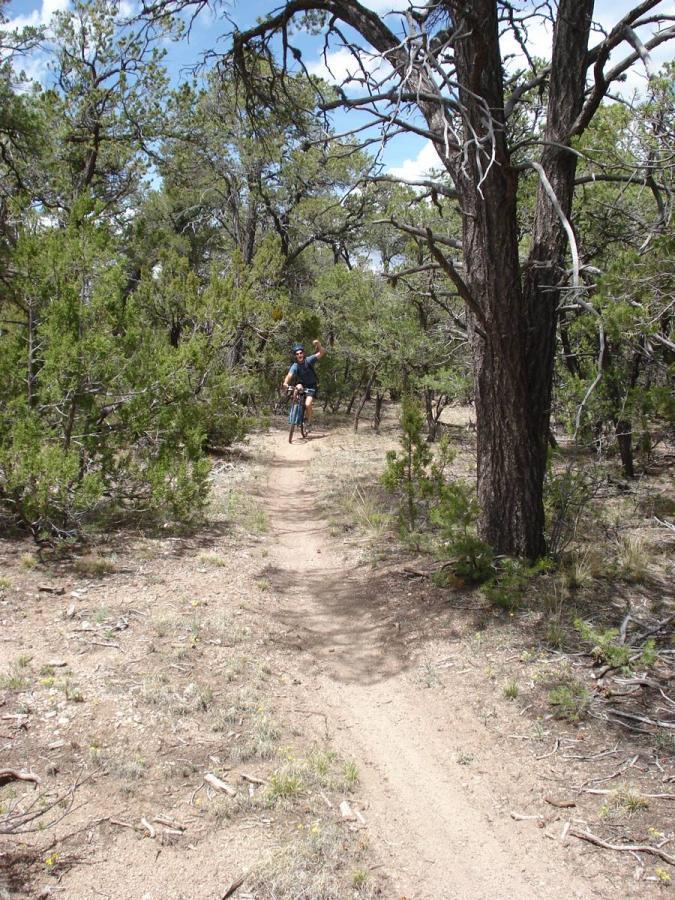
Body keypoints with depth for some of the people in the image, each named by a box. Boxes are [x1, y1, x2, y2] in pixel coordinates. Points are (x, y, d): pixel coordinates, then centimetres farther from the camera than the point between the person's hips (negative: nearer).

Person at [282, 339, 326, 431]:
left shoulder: (308, 360, -18)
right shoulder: (295, 366, -20)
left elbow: (322, 352, -21)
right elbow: (289, 375, -36)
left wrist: (318, 344, -39)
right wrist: (285, 383, -57)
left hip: (311, 386, -2)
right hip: (302, 385, 2)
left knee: (308, 404, -22)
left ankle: (308, 421, 6)